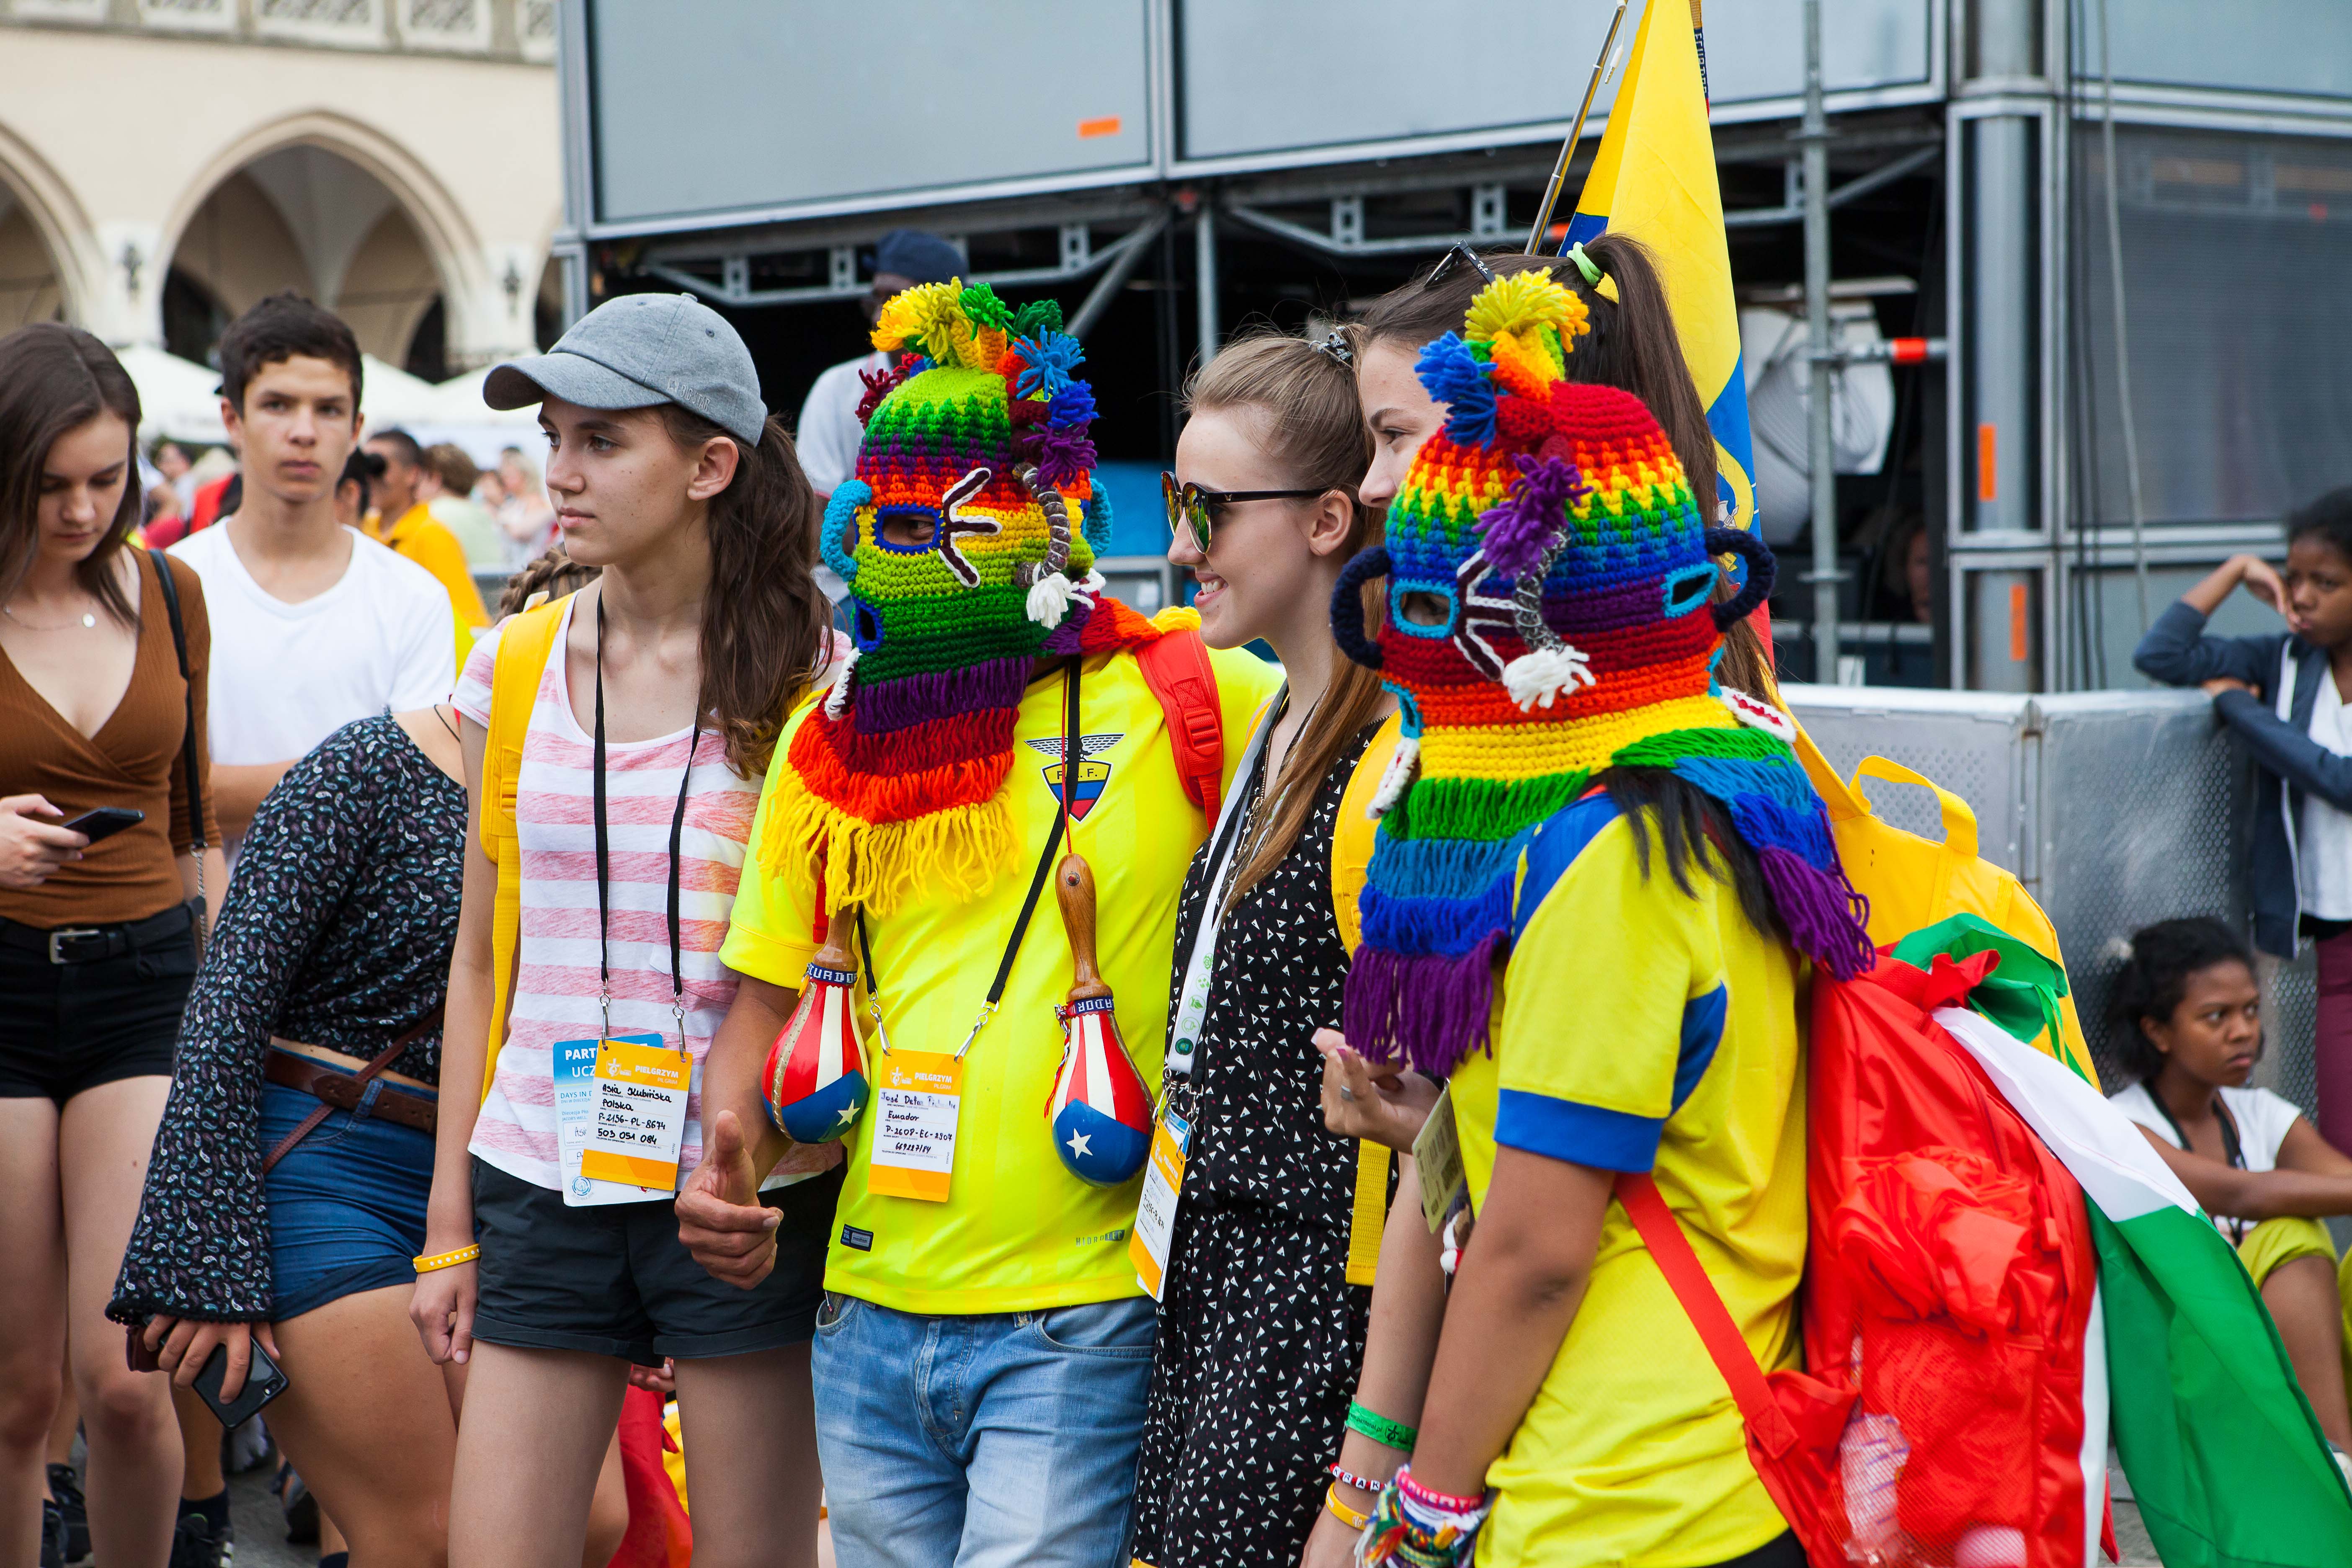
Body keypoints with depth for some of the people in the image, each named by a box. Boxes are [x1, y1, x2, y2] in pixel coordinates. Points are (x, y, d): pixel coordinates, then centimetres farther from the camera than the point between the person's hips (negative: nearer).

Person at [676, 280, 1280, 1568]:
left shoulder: (1184, 702, -5)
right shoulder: (830, 742, 11)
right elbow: (765, 1003, 14)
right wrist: (728, 1167, -2)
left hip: (1081, 1326, -5)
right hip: (869, 1311, 5)